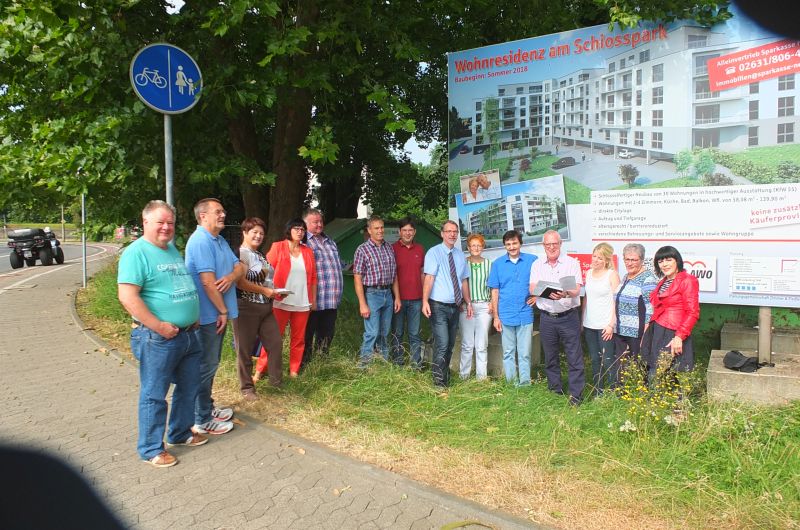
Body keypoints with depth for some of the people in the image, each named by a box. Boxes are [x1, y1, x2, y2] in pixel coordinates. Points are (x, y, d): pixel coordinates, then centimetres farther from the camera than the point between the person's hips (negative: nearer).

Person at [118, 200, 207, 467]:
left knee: (188, 389, 18)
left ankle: (181, 432, 36)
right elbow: (127, 297, -21)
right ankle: (151, 449, 18)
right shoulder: (136, 252, -13)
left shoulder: (173, 250, 14)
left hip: (189, 334, 9)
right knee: (154, 395, 4)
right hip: (158, 339, -8)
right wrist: (159, 326, -21)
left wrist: (193, 318, 13)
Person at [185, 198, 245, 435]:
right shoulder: (200, 241, -18)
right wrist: (223, 311, -16)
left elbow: (240, 266, 10)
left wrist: (231, 276, -13)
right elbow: (208, 281, -23)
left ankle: (207, 408, 33)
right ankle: (202, 420, 10)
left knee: (211, 364, 19)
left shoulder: (220, 240, 13)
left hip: (217, 314, 10)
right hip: (208, 315, -10)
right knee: (206, 367, -1)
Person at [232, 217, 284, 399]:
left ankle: (277, 381, 21)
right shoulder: (239, 254, -11)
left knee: (276, 343, 8)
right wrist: (265, 291, -18)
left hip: (266, 307, 8)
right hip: (246, 307, -8)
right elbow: (240, 282, -20)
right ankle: (247, 388, 15)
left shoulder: (260, 255, 17)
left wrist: (275, 292, 11)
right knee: (245, 350, 3)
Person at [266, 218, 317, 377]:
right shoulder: (278, 247, 0)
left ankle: (294, 371, 18)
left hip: (302, 303, 4)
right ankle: (260, 369, 7)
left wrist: (314, 300, 12)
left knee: (298, 339, 8)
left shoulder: (308, 251, 10)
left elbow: (313, 277, 13)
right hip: (280, 302, -4)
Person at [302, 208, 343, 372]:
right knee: (308, 336, 3)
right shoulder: (304, 242, -8)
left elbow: (338, 265, 25)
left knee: (327, 335, 15)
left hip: (332, 300, 7)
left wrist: (338, 293, 21)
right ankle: (303, 366, 14)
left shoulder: (330, 242, 19)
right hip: (313, 300, -7)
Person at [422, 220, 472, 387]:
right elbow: (429, 278, -16)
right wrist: (425, 302, -24)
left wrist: (468, 302, 13)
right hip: (439, 306, -6)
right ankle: (439, 381, 1)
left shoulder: (460, 255, 11)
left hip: (455, 306, 6)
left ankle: (446, 376, 30)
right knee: (442, 345, -12)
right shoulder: (434, 253, -7)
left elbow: (464, 281, 16)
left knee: (451, 344, 15)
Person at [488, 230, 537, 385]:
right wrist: (496, 317, 1)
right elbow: (495, 291, 4)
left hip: (525, 315, -1)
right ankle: (511, 383, 20)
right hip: (506, 316, 1)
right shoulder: (498, 263, 3)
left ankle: (525, 383, 13)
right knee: (508, 353, 10)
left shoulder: (532, 260, -1)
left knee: (524, 353, 4)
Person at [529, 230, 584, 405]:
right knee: (550, 357, 13)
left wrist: (565, 294, -33)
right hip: (547, 317, 3)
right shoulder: (537, 265, 8)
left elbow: (577, 290, -10)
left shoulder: (572, 263, 0)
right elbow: (533, 289, -4)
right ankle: (555, 389, 28)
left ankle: (576, 394, 5)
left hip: (568, 317, -3)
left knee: (574, 357, -3)